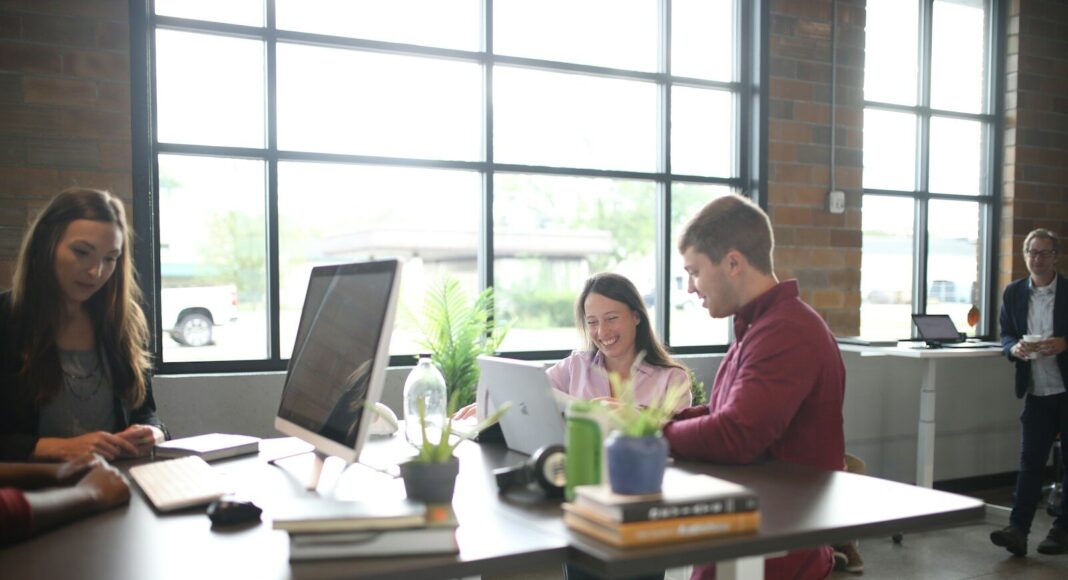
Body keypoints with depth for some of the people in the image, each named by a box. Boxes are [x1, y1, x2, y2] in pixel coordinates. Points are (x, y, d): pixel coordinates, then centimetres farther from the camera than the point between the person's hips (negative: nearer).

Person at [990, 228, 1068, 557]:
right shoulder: (1014, 293, 4)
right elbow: (1006, 335, 7)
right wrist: (1015, 348, -14)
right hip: (1037, 392, 2)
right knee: (1030, 461, 0)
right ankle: (1018, 529, -2)